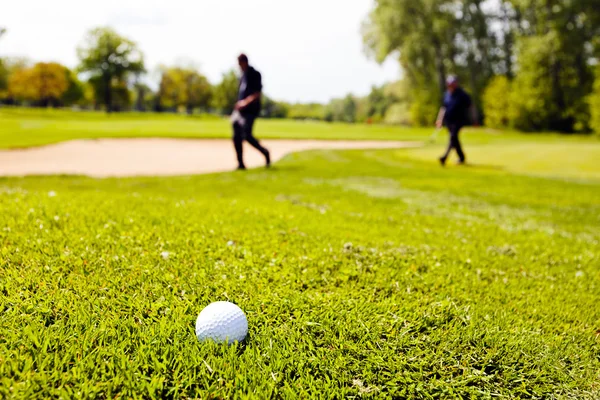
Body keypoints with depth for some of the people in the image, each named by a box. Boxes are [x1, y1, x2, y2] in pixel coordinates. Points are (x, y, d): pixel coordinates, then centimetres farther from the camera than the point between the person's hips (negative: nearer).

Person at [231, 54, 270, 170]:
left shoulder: (255, 74, -7)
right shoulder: (243, 75, 17)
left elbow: (258, 94, -15)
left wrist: (246, 102, -23)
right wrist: (239, 104, 14)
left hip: (249, 111, -8)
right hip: (239, 110, 8)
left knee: (247, 136, -14)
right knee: (237, 137, 2)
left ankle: (265, 152, 10)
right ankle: (241, 164, 7)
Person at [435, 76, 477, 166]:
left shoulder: (462, 94, -6)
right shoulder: (447, 95, 10)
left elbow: (471, 107, -1)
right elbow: (443, 108, 19)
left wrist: (474, 120, 0)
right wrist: (440, 119, 14)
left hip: (459, 120, -6)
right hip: (448, 120, 6)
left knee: (453, 136, -21)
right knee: (454, 139, 10)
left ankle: (445, 157, -33)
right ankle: (462, 158, 24)